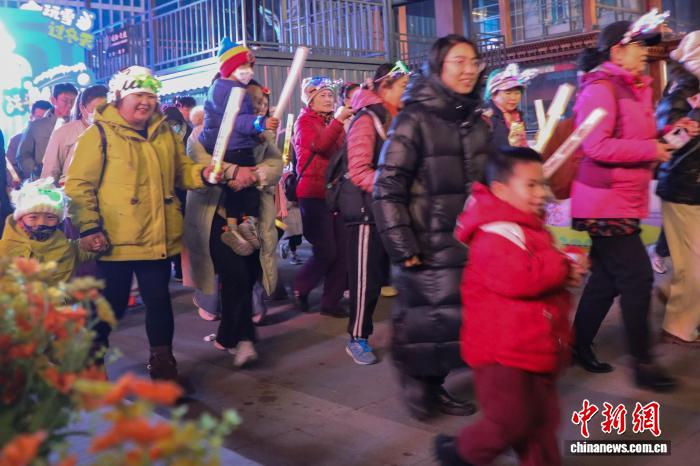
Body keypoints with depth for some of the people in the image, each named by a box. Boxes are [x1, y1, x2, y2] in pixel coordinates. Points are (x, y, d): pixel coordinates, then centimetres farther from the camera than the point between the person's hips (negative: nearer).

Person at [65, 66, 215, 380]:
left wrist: (202, 174, -1)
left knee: (159, 299, 11)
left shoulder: (165, 134, 12)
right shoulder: (99, 134, -5)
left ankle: (163, 362, 27)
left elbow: (181, 171, 21)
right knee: (111, 306, 8)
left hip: (159, 238, 4)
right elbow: (78, 184, -8)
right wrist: (89, 227, -16)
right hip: (116, 241, -4)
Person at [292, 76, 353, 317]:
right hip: (314, 194, -6)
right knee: (326, 251, -8)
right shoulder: (304, 121, -1)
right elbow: (319, 144, -20)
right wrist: (338, 121, -25)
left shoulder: (333, 122, 18)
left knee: (341, 251, 1)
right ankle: (299, 287, 15)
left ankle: (331, 301, 11)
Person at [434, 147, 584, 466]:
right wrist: (561, 266, -17)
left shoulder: (530, 228, 14)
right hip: (503, 351, -10)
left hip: (534, 348, 10)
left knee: (541, 420, 15)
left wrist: (566, 275, 4)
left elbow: (544, 278, 27)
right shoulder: (496, 233, -20)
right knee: (512, 422, 0)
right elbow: (521, 278, -35)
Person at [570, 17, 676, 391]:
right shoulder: (600, 89, -15)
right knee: (637, 278, -7)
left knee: (608, 278, 13)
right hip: (605, 202, -10)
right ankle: (642, 363, 3)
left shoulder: (631, 88, 16)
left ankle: (580, 345, 25)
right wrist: (650, 150, -18)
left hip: (621, 201, 10)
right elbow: (596, 146, -24)